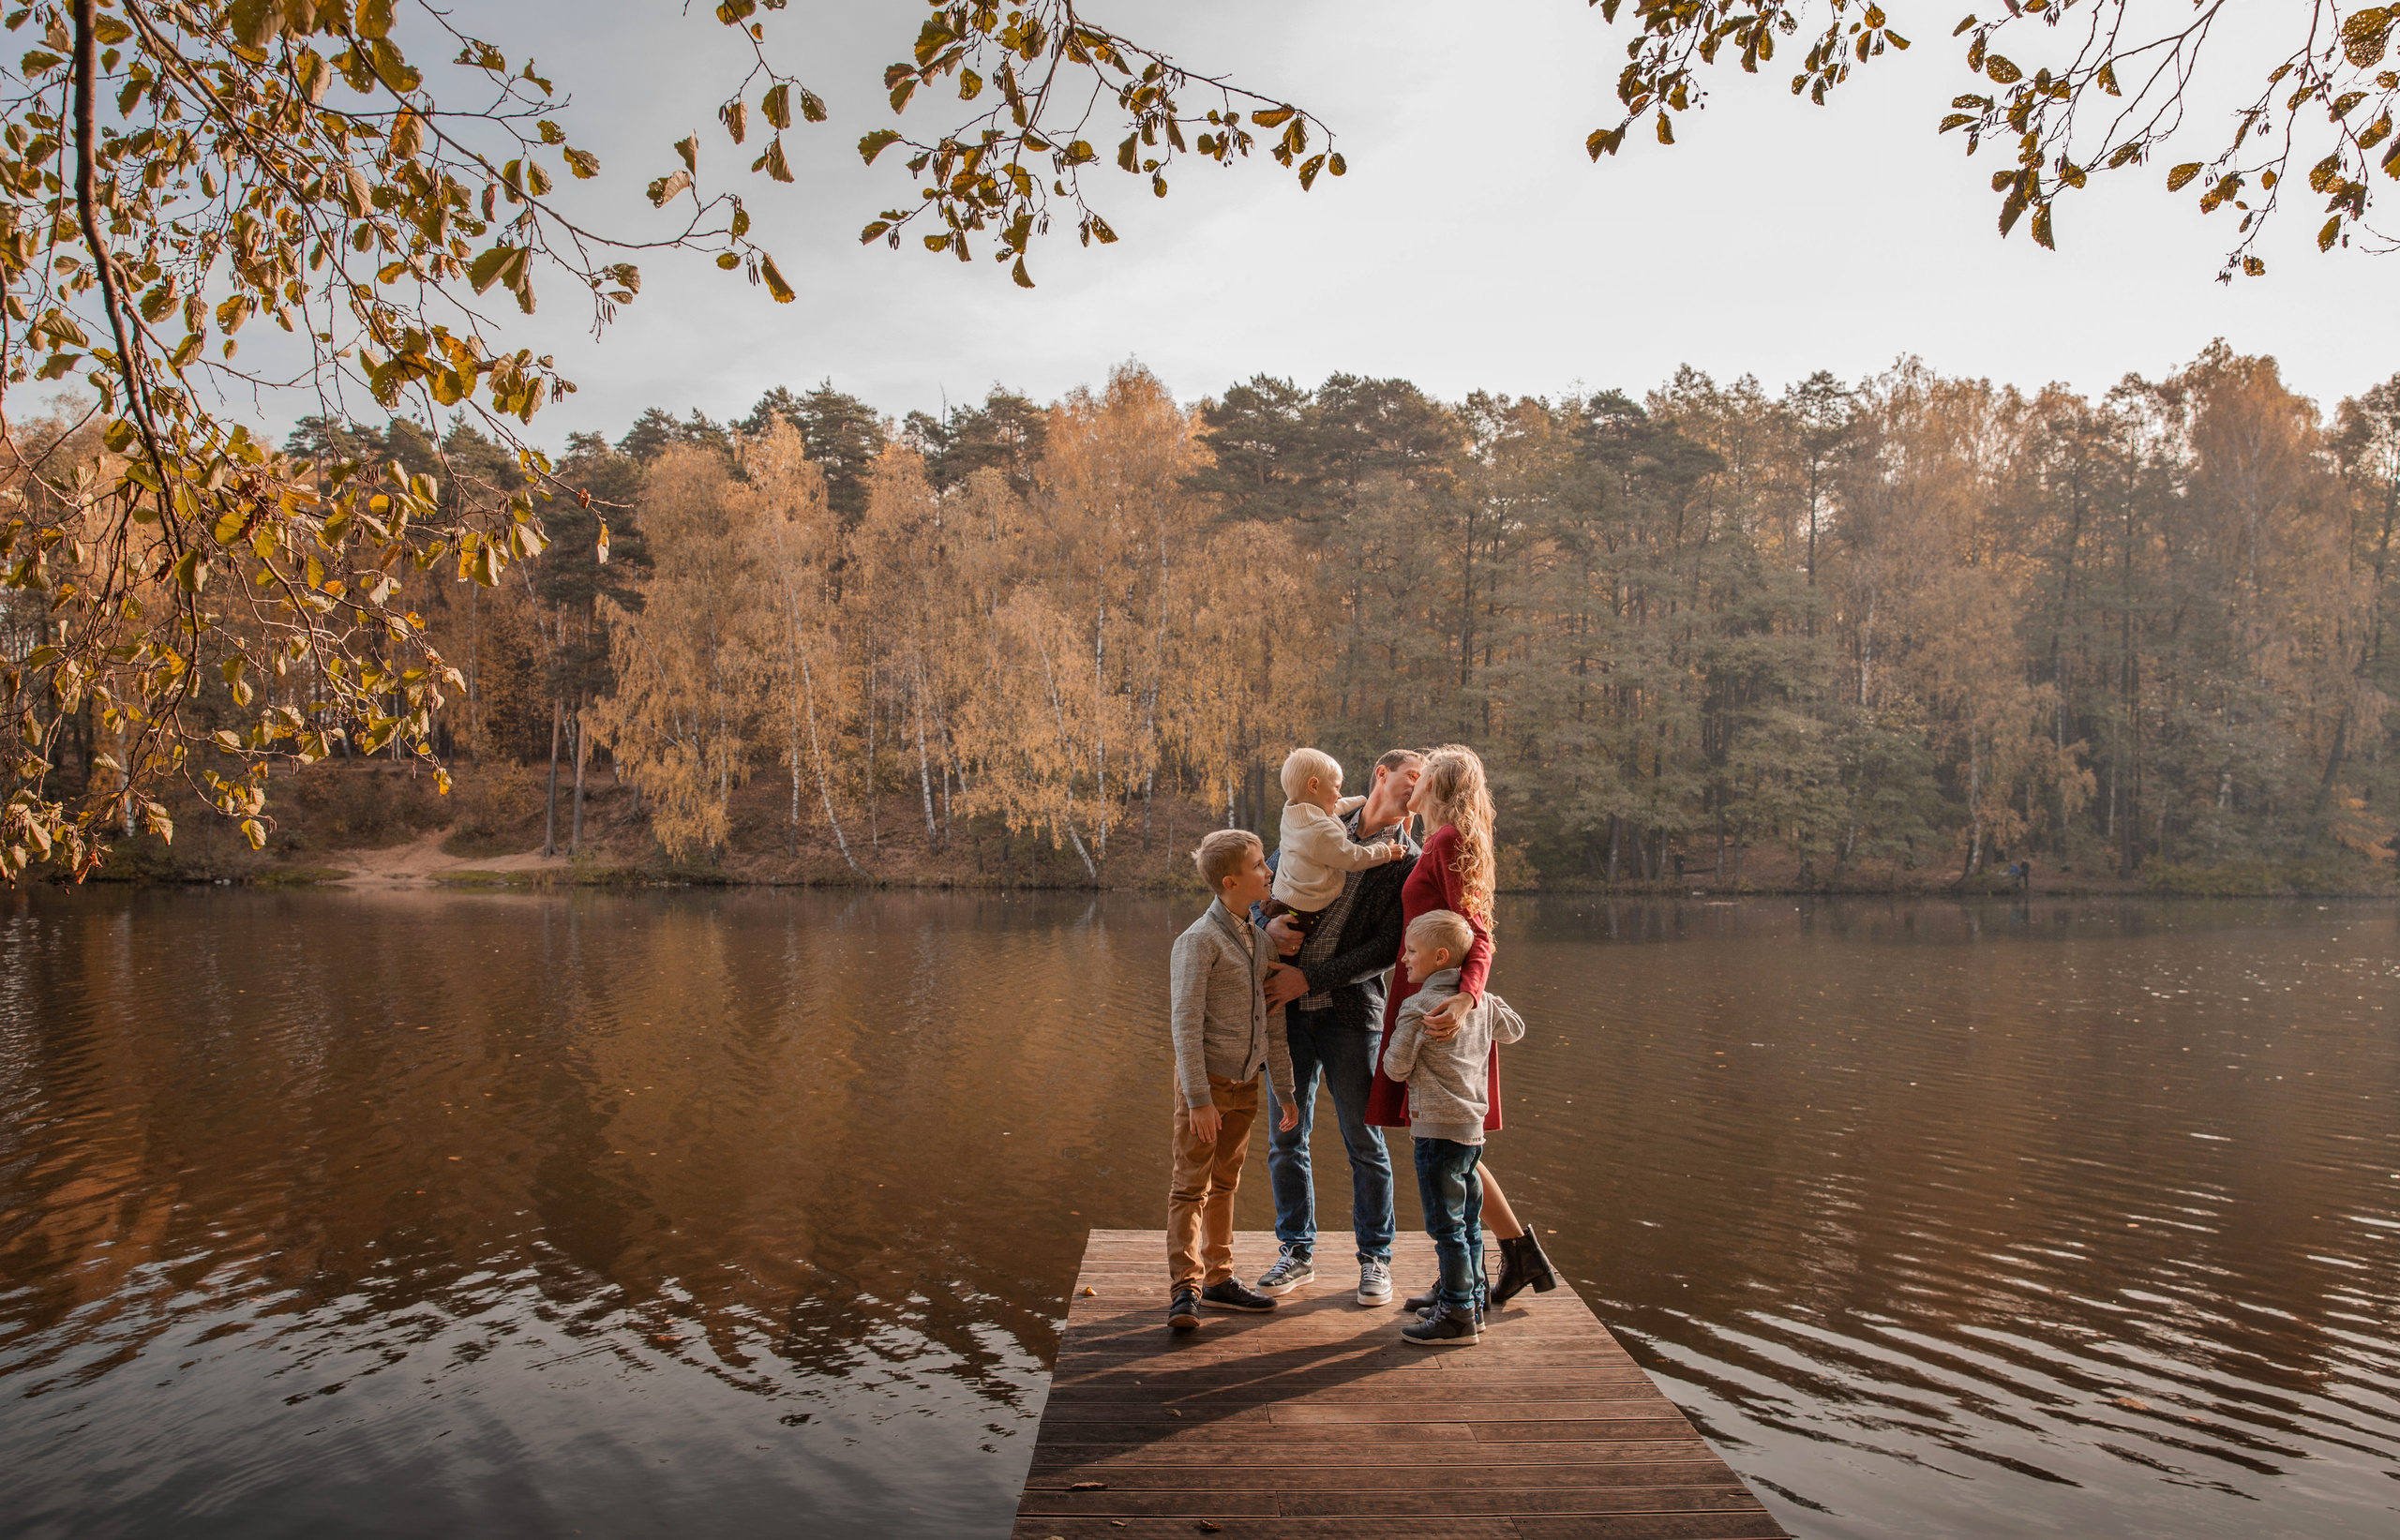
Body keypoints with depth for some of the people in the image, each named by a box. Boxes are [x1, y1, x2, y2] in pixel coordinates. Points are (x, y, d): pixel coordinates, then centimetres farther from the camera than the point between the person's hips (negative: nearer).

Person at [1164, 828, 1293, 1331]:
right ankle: (1185, 1289, 2)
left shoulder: (1261, 940, 7)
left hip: (1245, 1083, 7)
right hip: (1207, 1080, -7)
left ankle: (1218, 1277, 27)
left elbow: (1272, 1018, 12)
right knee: (1191, 1186, -2)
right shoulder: (1199, 941, -15)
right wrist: (1198, 1098, -21)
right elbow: (1185, 1024, -18)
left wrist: (1285, 1086, 13)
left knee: (1225, 1184, 16)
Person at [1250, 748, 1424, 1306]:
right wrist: (1269, 923, -8)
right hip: (1287, 1009, 3)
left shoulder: (1408, 862, -1)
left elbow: (1385, 949, -9)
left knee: (1364, 1143, 4)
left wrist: (1309, 978, -15)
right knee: (1285, 1139, 9)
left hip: (1350, 1013, -2)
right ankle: (1297, 1254, 23)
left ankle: (1375, 1259, 20)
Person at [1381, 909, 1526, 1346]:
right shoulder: (1483, 1002, 8)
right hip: (1474, 1127, 8)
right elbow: (1514, 1031, 27)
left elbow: (1397, 1067, -11)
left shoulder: (1418, 1006, -14)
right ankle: (1470, 1301, 24)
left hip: (1438, 1128, -8)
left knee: (1445, 1223, -2)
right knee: (1468, 1221, 16)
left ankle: (1457, 1314, 2)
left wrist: (1391, 1053, 10)